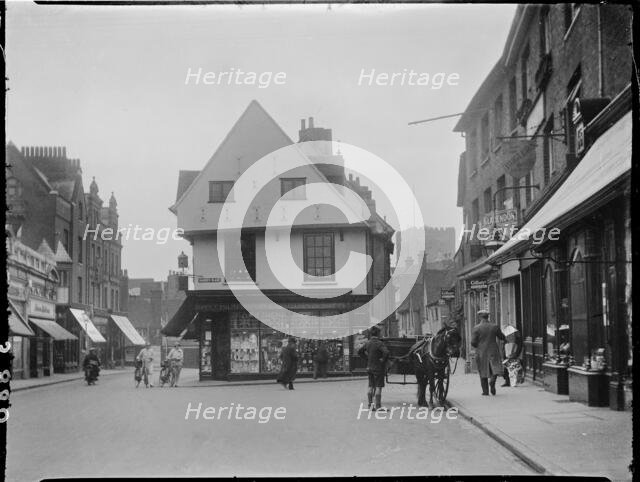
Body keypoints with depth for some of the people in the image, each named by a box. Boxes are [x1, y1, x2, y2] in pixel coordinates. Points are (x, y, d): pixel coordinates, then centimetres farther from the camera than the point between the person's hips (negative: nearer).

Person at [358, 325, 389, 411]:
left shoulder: (368, 343, 6)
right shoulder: (379, 343, -16)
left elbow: (360, 351, 16)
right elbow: (386, 352, -29)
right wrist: (383, 360, -14)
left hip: (369, 368, 7)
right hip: (378, 368, -7)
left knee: (371, 387, 12)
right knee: (378, 387, -2)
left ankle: (370, 405, 15)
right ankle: (378, 406, -2)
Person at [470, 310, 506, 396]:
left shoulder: (476, 328, -8)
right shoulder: (494, 326, -2)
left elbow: (473, 342, -10)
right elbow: (502, 337, 10)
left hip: (481, 353, 0)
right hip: (493, 352, 0)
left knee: (483, 372, 10)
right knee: (495, 369, 7)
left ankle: (485, 391, 12)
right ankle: (492, 380, -24)